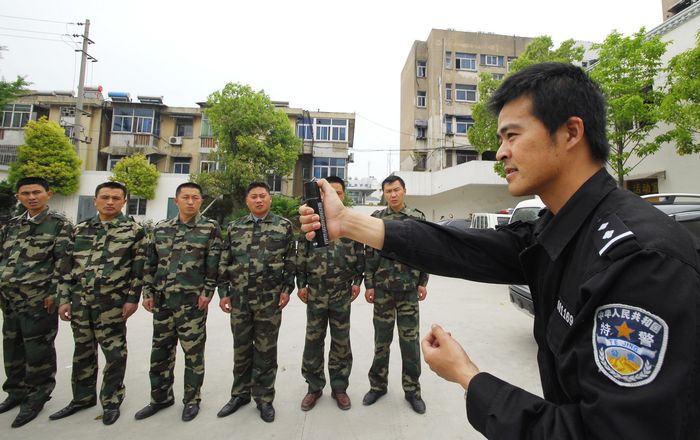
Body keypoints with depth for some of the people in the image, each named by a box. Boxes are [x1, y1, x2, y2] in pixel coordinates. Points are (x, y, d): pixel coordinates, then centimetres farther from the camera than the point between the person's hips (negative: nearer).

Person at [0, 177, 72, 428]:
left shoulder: (59, 224, -6)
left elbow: (63, 261, -12)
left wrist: (54, 293, -17)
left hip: (39, 300, -6)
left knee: (38, 350, 1)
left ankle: (36, 398, 16)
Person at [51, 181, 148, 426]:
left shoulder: (134, 230, -5)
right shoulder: (80, 229, 10)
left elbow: (139, 268, -7)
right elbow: (69, 266, 12)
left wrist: (132, 299, -10)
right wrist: (65, 299, 7)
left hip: (112, 302, -5)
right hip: (80, 300, 5)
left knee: (114, 354, 5)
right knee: (83, 351, 18)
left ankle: (111, 401, 22)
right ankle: (83, 397, 36)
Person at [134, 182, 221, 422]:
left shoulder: (210, 228, -4)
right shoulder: (161, 228, 9)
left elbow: (214, 264, -7)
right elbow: (150, 264, 12)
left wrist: (207, 292, -11)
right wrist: (147, 292, 7)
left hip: (192, 301, -4)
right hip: (162, 301, 5)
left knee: (193, 352, 7)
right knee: (160, 351, 17)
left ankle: (192, 399, 26)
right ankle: (161, 397, 36)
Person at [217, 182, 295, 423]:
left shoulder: (284, 225, 0)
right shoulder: (234, 227, 7)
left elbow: (290, 260, 0)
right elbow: (224, 263, 8)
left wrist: (287, 289, -5)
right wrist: (224, 292, 3)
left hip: (270, 299, -2)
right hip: (239, 298, 3)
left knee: (266, 351, 8)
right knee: (241, 349, 16)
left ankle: (264, 398, 25)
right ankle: (240, 394, 35)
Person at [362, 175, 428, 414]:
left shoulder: (418, 218, 3)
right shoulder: (376, 218, 2)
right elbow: (370, 254, 0)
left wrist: (422, 283, 0)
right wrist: (369, 285, -3)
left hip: (409, 289, 0)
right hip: (382, 288, 0)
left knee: (410, 341, 8)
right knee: (381, 340, 12)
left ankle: (412, 390, 26)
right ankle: (378, 385, 30)